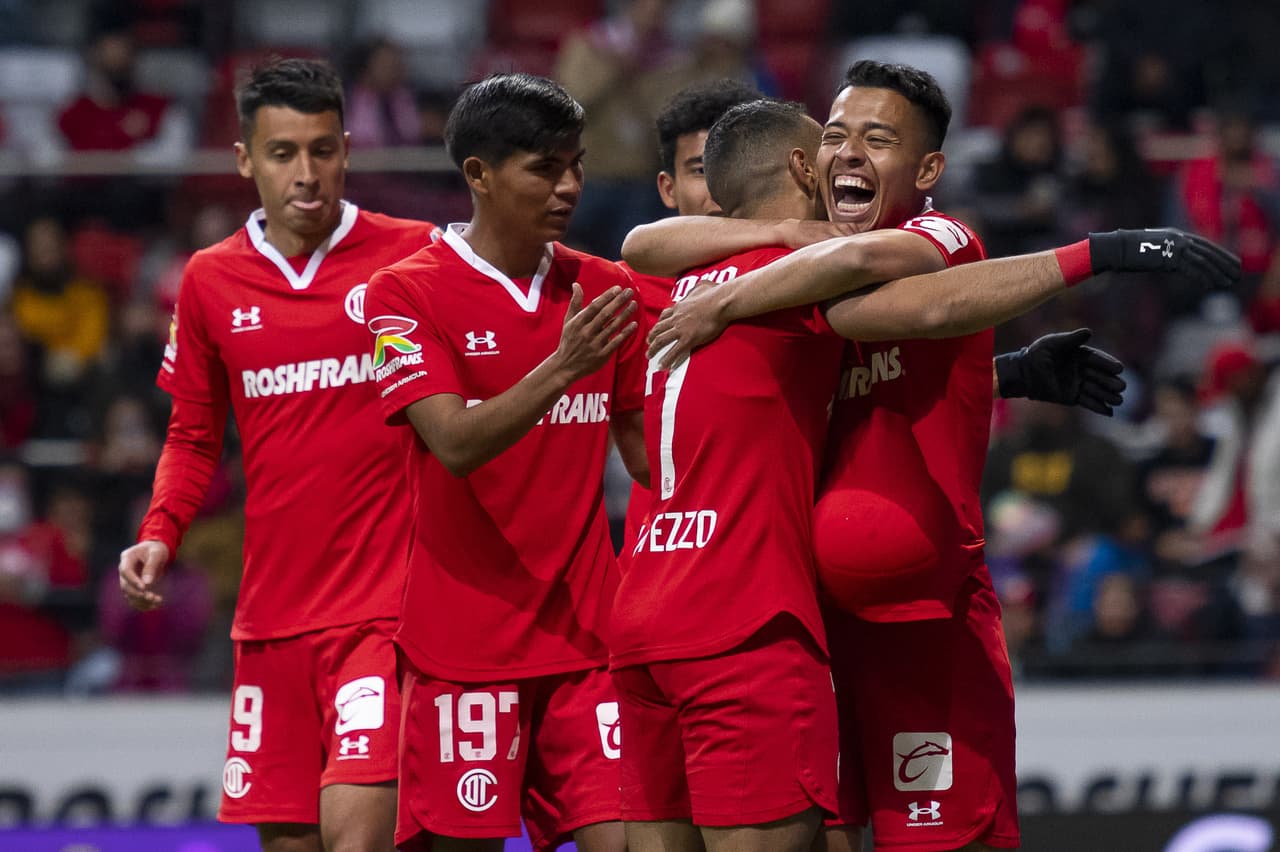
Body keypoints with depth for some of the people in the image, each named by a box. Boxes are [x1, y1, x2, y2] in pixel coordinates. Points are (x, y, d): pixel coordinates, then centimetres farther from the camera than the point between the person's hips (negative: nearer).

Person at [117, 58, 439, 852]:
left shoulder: (412, 255, -2)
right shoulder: (211, 280, 8)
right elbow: (193, 435, 18)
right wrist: (160, 533, 1)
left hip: (385, 601, -4)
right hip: (272, 604, 4)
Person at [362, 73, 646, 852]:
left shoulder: (604, 289, 10)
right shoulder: (408, 292, -5)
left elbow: (646, 450, 18)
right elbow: (456, 443, -18)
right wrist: (561, 369, -30)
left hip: (588, 635, 4)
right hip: (465, 638, -4)